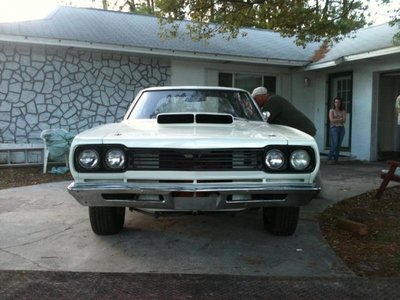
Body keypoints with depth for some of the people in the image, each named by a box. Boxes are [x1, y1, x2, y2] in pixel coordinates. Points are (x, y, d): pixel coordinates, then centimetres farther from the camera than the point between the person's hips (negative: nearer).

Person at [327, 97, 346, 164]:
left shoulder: (343, 111, 12)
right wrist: (340, 119, -7)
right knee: (334, 145, -14)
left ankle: (335, 159, 7)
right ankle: (329, 159, -7)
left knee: (339, 145, 1)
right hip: (334, 128, -4)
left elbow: (344, 120, -1)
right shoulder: (331, 110, 4)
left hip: (341, 128, 4)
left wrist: (336, 119, -13)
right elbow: (332, 120, -9)